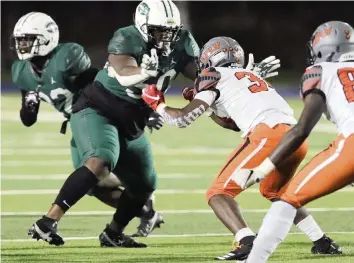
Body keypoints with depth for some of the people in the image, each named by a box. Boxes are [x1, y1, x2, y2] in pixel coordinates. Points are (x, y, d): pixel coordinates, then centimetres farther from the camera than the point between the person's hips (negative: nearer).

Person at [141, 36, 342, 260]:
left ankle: (248, 243, -23)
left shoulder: (215, 76, 13)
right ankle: (321, 241, 25)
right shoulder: (252, 77, 34)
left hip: (269, 135, -7)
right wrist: (211, 106, 41)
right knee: (273, 190, 33)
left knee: (219, 193, 1)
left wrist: (158, 105, 24)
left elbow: (185, 118, 7)